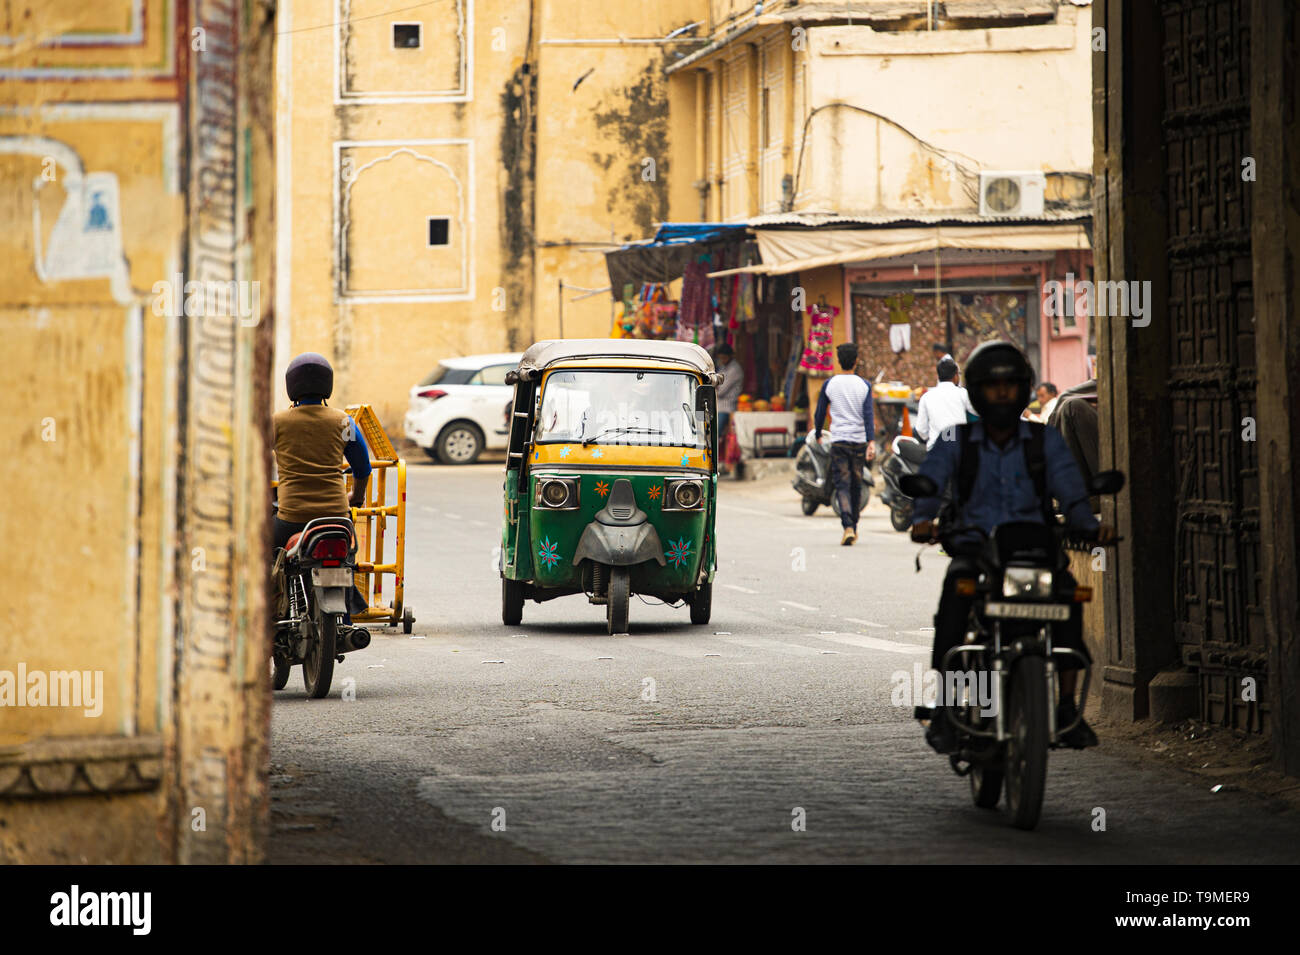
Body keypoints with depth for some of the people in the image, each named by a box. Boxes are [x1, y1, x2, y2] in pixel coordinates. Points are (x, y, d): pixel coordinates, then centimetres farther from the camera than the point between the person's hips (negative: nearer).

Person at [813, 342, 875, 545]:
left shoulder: (829, 385, 0)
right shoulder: (864, 385, 0)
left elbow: (819, 414, 7)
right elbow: (868, 415, -8)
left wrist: (818, 436, 23)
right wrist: (871, 442, -13)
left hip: (838, 441, -1)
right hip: (859, 441, 1)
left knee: (842, 485, -4)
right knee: (856, 485, 14)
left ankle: (848, 527, -22)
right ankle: (854, 527, 24)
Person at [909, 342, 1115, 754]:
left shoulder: (1045, 439, 10)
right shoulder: (956, 442, 9)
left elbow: (1068, 487, -4)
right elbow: (929, 479, -8)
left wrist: (1088, 524, -26)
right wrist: (922, 518, -32)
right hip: (974, 548, -1)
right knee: (956, 590, -35)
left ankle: (1067, 705, -23)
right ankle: (943, 706, -31)